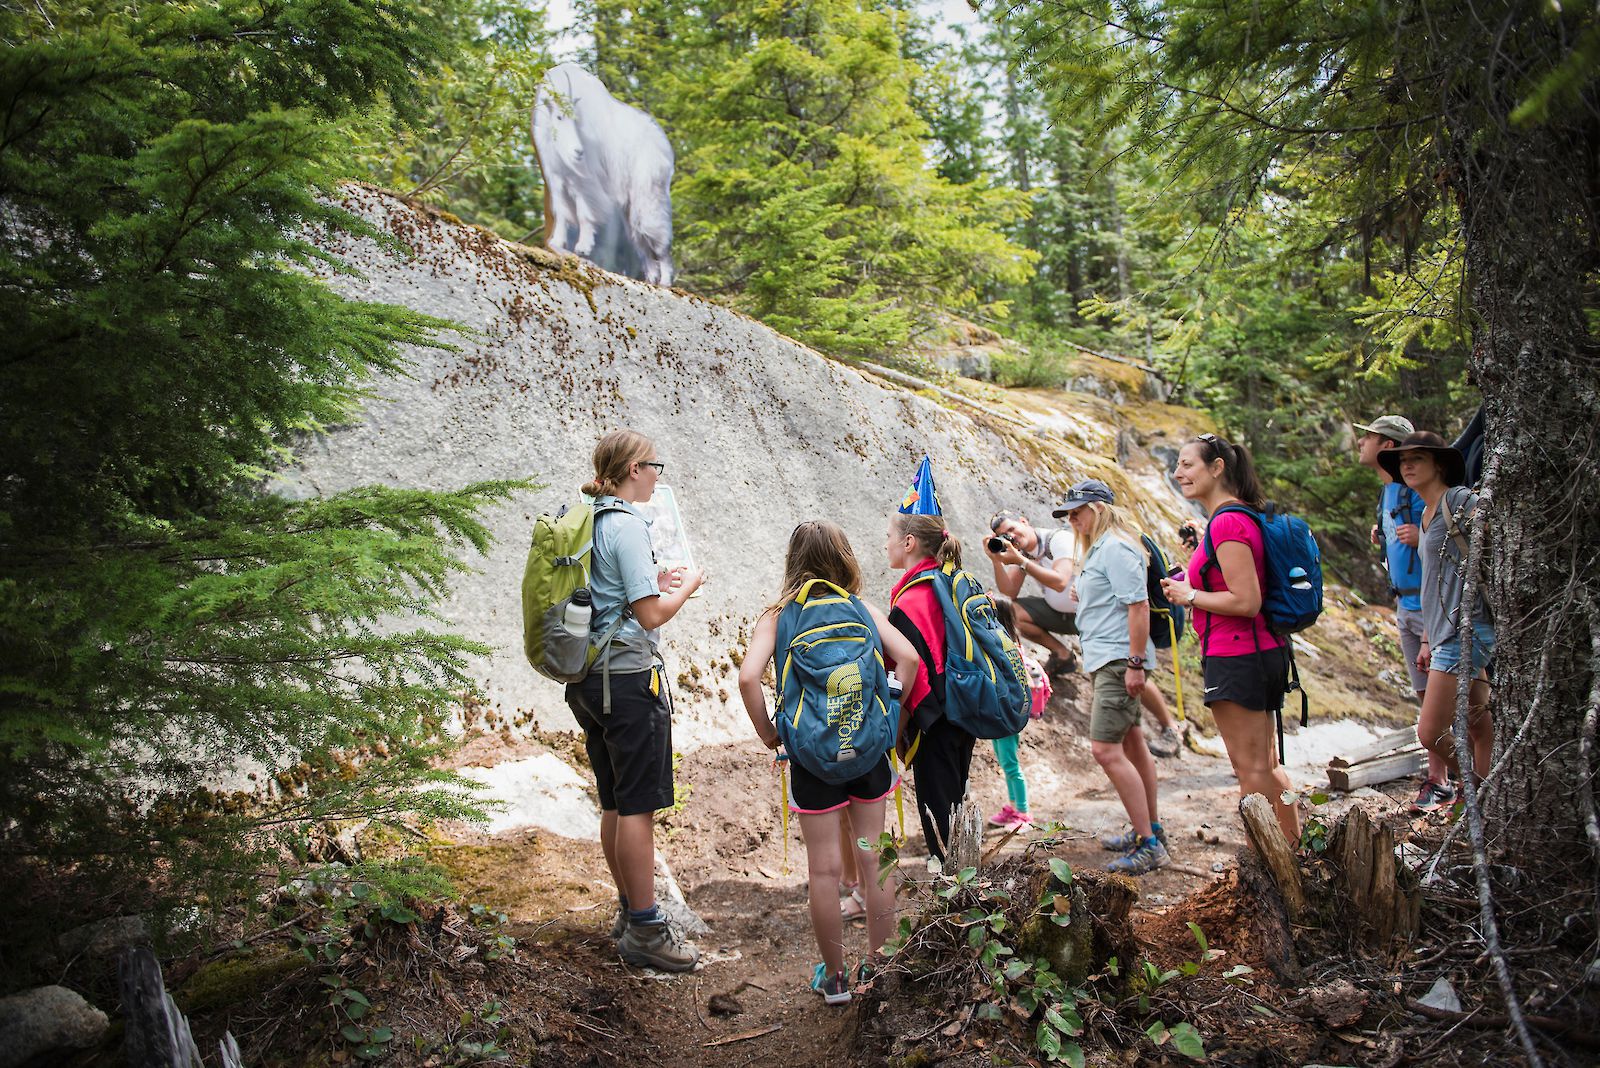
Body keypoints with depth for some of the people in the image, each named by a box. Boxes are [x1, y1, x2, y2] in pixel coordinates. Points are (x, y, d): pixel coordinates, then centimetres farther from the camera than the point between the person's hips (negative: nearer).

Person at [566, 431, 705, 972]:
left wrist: (655, 581, 16)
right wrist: (688, 585, -1)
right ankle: (644, 930, 6)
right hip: (629, 677, -9)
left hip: (589, 679, 9)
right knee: (639, 806, -2)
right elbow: (650, 615, -18)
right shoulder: (626, 525, -15)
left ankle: (629, 911, 28)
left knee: (614, 804, 17)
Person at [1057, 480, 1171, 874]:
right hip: (1108, 661, 11)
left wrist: (1136, 663, -23)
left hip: (1119, 660, -11)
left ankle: (1149, 846, -11)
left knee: (1105, 749, -16)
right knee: (1132, 745, 17)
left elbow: (1139, 605, -21)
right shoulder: (1097, 548, 18)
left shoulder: (1116, 547, -14)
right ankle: (1150, 830, 28)